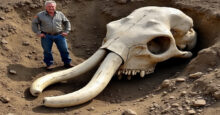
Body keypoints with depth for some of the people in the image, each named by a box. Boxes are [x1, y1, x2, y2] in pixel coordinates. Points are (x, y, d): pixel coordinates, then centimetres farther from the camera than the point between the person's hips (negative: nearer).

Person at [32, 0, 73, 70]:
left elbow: (66, 22, 17)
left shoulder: (60, 14, 8)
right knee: (47, 51, 2)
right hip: (46, 36, -1)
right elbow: (34, 24, 8)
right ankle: (49, 64, 16)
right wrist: (38, 33, -2)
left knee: (64, 50, 1)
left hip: (59, 35, 1)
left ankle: (67, 63, 14)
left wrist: (66, 31, 6)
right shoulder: (40, 15, 3)